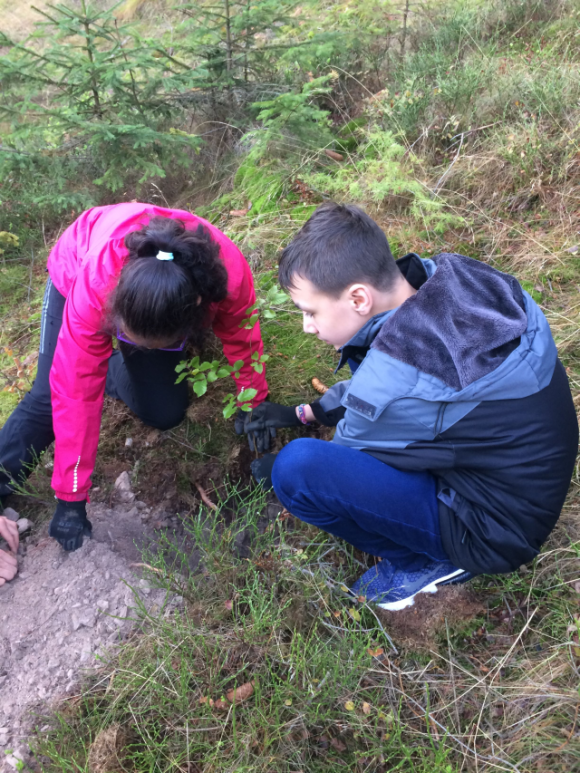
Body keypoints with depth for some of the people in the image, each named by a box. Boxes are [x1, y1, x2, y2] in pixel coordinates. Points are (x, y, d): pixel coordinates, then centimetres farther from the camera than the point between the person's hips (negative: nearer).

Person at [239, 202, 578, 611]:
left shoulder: (393, 382, -32)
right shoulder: (448, 277, -10)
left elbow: (342, 456, -9)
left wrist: (277, 468, 11)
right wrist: (302, 413, 13)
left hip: (495, 530, -8)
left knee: (296, 468, -25)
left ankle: (427, 563, 2)